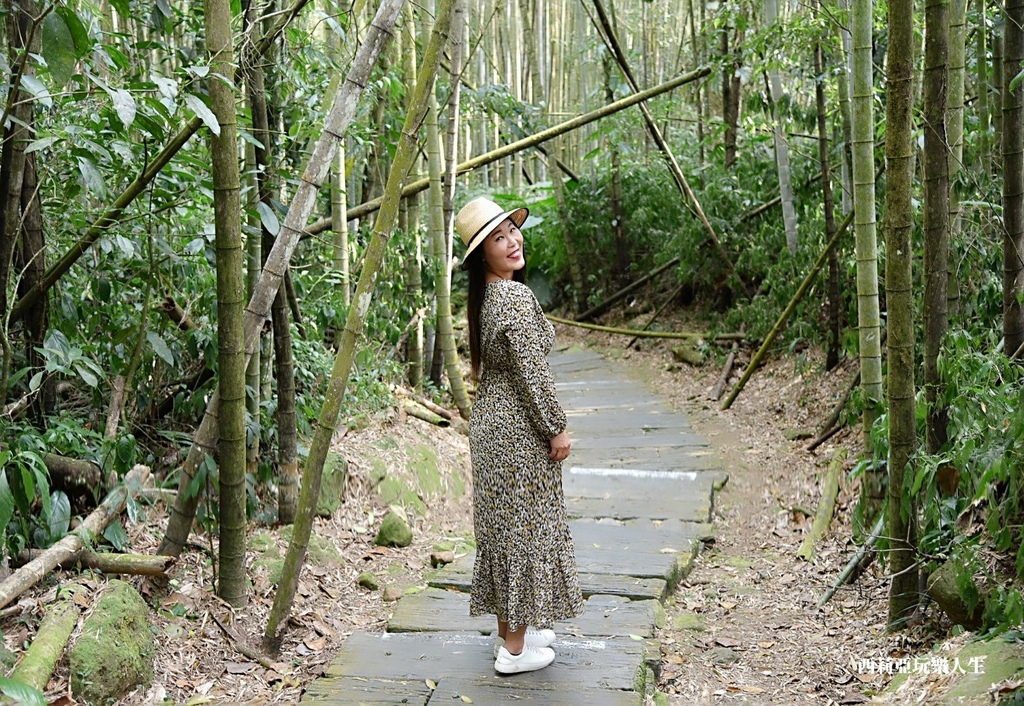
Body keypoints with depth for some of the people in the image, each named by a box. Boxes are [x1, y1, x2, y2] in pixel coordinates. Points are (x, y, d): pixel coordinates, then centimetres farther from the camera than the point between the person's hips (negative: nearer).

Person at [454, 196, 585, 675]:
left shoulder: (483, 297, 9)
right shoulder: (516, 297, -20)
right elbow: (531, 371, -21)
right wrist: (557, 429, -12)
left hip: (489, 421, 9)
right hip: (519, 430, -9)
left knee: (501, 526, 17)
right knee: (524, 527, 1)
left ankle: (510, 630, 30)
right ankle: (515, 649, 11)